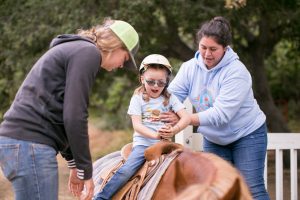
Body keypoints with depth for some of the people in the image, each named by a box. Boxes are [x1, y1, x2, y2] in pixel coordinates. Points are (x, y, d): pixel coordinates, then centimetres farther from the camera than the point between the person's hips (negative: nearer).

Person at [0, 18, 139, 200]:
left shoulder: (75, 49, 24)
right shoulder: (89, 52, -6)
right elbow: (74, 117, -15)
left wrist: (75, 164, 29)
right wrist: (85, 171, -7)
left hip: (19, 141, 10)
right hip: (31, 144, -10)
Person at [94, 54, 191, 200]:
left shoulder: (169, 98, 8)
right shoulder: (138, 98, 2)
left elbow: (186, 118, -2)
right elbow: (137, 125, -8)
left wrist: (173, 130, -23)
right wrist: (156, 135, -25)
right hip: (143, 142, -3)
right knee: (127, 170, -22)